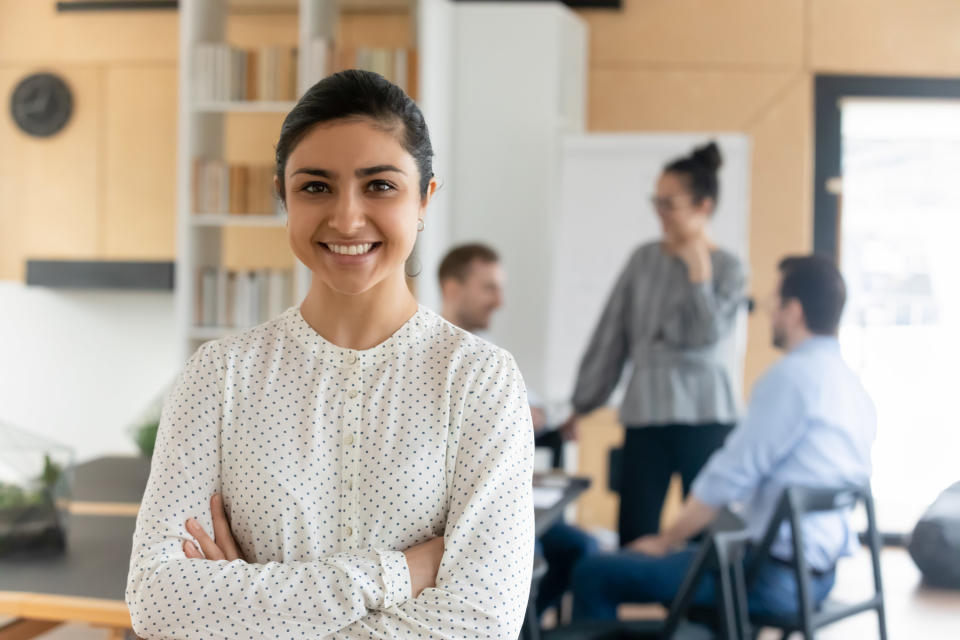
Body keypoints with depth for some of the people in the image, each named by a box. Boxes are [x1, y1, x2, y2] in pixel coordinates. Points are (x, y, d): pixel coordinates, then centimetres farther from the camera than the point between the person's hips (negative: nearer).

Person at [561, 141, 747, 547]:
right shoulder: (644, 259, 9)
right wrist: (581, 406, 12)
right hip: (645, 418, 3)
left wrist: (697, 268, -11)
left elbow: (707, 336, -14)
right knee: (634, 542, -3)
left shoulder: (728, 268, 1)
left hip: (706, 420, -3)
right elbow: (610, 336, 11)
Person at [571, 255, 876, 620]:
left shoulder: (791, 376, -18)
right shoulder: (853, 386, 11)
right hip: (819, 573, 10)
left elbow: (729, 477, -18)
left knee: (594, 576, -6)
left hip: (774, 577, -10)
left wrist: (664, 543, -4)